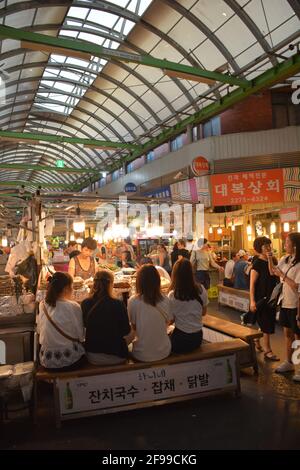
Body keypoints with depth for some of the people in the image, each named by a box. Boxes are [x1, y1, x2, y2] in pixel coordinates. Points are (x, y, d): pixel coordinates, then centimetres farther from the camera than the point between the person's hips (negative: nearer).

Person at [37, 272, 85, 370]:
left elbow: (39, 331, 9)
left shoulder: (42, 306, -3)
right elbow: (81, 336, -10)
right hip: (69, 360, -4)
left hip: (47, 360, 5)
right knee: (83, 348, 27)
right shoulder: (73, 307, -16)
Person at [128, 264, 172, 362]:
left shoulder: (133, 301, -19)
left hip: (142, 355, -1)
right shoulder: (165, 300, -13)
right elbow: (168, 322, 4)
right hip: (164, 352, 2)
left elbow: (134, 327, -5)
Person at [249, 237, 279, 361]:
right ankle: (267, 351, 4)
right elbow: (252, 284, -14)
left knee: (264, 324, 16)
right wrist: (252, 301, -19)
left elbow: (272, 273, -14)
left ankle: (257, 343, 33)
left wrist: (270, 259, -17)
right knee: (267, 324, -4)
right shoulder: (257, 263, -12)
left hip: (271, 297, 7)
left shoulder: (272, 261, 6)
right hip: (261, 298, -7)